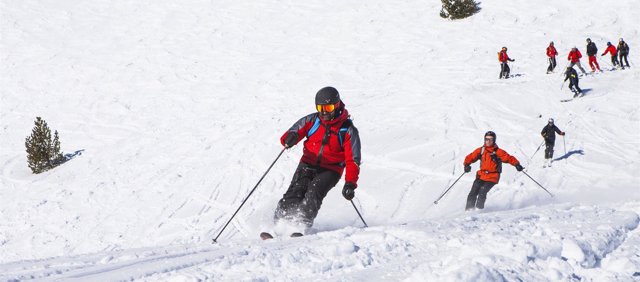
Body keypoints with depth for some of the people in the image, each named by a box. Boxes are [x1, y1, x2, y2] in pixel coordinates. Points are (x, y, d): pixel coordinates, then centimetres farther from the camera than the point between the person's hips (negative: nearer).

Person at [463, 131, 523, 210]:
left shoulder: (498, 152, -5)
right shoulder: (480, 150, 7)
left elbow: (509, 158, -8)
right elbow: (470, 157, 8)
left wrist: (517, 165, -23)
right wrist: (467, 165, -11)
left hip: (492, 178, -4)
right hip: (481, 176, 4)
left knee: (482, 193, -20)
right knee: (473, 193, -5)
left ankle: (478, 209, -7)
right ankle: (469, 209, 7)